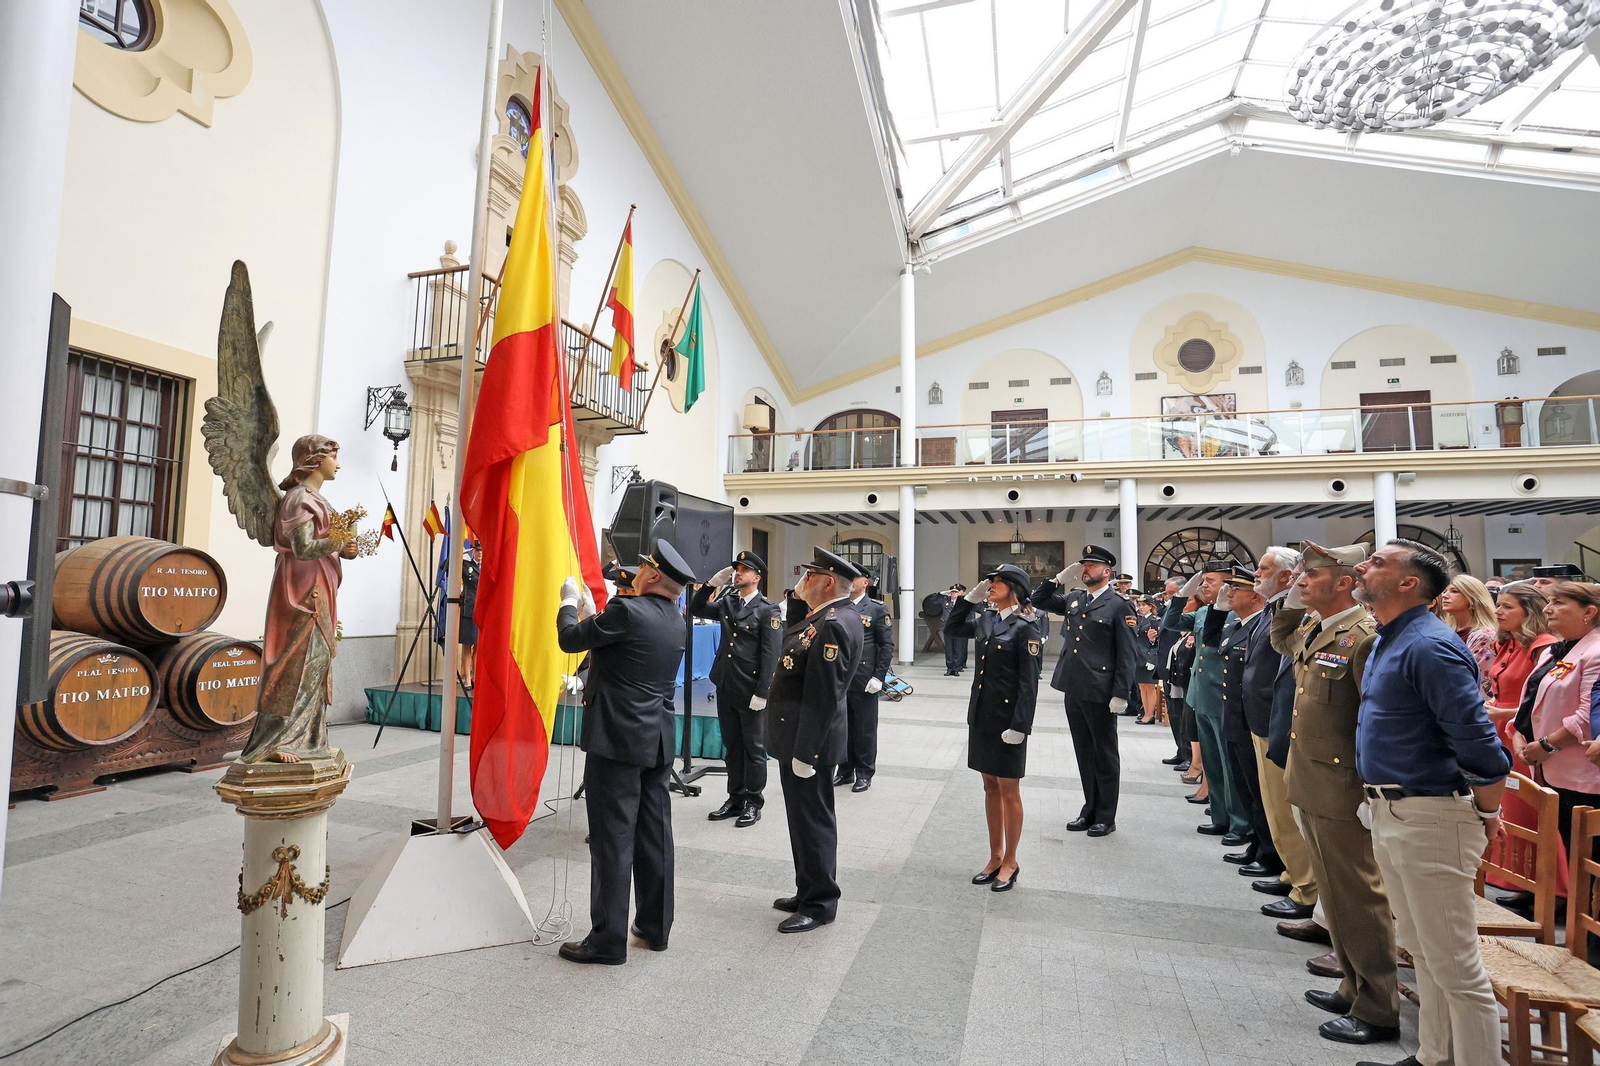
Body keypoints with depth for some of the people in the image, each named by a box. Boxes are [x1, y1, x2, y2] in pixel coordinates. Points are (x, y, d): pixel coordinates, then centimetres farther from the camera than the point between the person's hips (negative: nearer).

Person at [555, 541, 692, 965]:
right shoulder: (675, 620, 8)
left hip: (618, 739, -8)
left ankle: (608, 940, 11)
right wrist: (592, 603, 24)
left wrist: (569, 601, 12)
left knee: (613, 838, 1)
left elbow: (571, 639, -6)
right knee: (655, 835, 14)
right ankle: (655, 926, 26)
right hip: (658, 741, 8)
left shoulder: (627, 609, -16)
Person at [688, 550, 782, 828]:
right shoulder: (727, 603, 8)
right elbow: (695, 609, 13)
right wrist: (713, 583, 0)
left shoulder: (767, 610, -10)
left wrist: (761, 693, -18)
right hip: (725, 688, 6)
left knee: (753, 748, 7)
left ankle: (753, 804, 18)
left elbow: (770, 655, -14)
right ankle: (735, 799, 27)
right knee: (732, 746, 15)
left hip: (750, 691, -6)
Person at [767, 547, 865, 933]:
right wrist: (799, 600, 9)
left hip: (809, 741, -11)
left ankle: (820, 905, 19)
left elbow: (822, 697, -25)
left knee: (812, 821, 3)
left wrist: (804, 752, -23)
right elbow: (791, 641, 21)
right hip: (798, 738, 11)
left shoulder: (833, 626, -23)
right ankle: (809, 892, 35)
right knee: (805, 818, 20)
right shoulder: (827, 615, 9)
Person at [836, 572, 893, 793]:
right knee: (843, 726, 12)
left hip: (864, 680, -4)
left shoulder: (877, 608, -4)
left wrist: (878, 677, -11)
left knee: (865, 728, 6)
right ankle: (845, 770, 26)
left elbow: (887, 645, -6)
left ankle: (864, 774, 19)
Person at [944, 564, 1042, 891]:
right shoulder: (986, 621, 5)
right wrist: (972, 596, 7)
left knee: (1009, 790, 7)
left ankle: (1010, 862, 23)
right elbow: (954, 625, 21)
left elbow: (1029, 682, -15)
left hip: (1007, 719, -7)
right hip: (981, 715, 7)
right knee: (991, 787, 16)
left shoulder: (1026, 628, -13)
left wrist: (1019, 726, -19)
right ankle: (995, 857, 29)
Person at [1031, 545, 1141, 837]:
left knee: (1105, 756, 8)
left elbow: (1128, 654, -10)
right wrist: (1060, 578, 2)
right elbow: (1038, 600, 16)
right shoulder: (1072, 598, 9)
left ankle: (1106, 818, 20)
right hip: (1073, 690, 6)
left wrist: (1120, 694, -15)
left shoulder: (1118, 606, -8)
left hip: (1100, 693, -6)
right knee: (1084, 754, 15)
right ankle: (1090, 811, 28)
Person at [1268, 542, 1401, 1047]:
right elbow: (1281, 641, 31)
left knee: (1357, 898, 4)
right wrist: (1290, 595, 16)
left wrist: (1372, 791, -17)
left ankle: (1377, 1010, 20)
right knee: (1334, 893, 19)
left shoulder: (1364, 636, -18)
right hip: (1310, 785, 9)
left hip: (1342, 790, -9)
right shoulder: (1311, 628, 8)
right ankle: (1355, 989, 34)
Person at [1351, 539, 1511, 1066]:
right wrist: (1380, 805, 17)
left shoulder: (1429, 646, -20)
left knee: (1454, 964, 3)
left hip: (1429, 818, -10)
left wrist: (1487, 814, -8)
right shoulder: (1385, 642, 10)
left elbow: (1479, 743, -21)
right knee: (1422, 951, 22)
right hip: (1389, 813, 10)